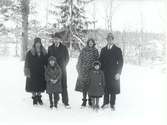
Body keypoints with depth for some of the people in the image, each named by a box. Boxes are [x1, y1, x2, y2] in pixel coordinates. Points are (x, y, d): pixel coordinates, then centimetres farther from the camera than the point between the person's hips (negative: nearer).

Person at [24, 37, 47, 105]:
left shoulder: (44, 53, 6)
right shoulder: (30, 53, -3)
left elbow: (46, 63, 10)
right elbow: (27, 63, -3)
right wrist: (27, 72, -9)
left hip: (41, 73, 3)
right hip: (32, 73, -2)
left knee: (41, 86, 8)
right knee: (33, 86, 1)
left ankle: (39, 97, 27)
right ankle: (34, 98, 18)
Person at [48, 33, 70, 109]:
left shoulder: (64, 48, 2)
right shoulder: (50, 48, 6)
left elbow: (67, 58, 8)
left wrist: (63, 65, 6)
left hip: (62, 69, -1)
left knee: (64, 86, -3)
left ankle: (65, 102, 1)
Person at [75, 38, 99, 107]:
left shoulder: (95, 51, 8)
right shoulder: (83, 50, 5)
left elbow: (97, 60, 11)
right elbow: (80, 59, 5)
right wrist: (79, 68, 0)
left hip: (92, 70, 1)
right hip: (84, 69, -1)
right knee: (84, 85, -2)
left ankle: (90, 100, 13)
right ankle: (84, 100, 7)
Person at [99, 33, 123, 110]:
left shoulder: (117, 50, 3)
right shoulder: (103, 50, 13)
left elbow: (120, 62, -1)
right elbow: (100, 61, 13)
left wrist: (118, 73, -9)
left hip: (114, 74, -2)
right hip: (105, 73, 3)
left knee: (113, 89, 2)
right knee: (105, 88, 5)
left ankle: (112, 104, 14)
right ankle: (105, 103, 19)